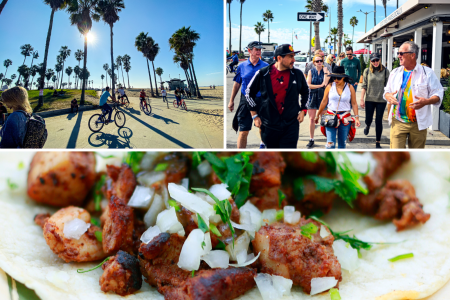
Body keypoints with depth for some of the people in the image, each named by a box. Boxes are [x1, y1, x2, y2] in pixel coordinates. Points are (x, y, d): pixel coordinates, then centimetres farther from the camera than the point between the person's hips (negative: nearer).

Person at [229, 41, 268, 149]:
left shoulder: (266, 66, 2)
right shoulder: (242, 66, 3)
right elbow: (237, 84, 10)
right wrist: (231, 101, 10)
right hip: (246, 102, -1)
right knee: (243, 132, -4)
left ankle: (263, 144, 44)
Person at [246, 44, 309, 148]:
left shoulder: (297, 74, 1)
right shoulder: (262, 74, -5)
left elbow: (306, 92, 19)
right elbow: (249, 93, 6)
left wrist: (302, 110, 8)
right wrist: (255, 115, 4)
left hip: (291, 125, 1)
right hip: (269, 125, 0)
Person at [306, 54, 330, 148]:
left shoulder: (326, 71, 2)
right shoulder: (311, 71, 5)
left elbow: (326, 83, -12)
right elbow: (308, 85, -6)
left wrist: (325, 72, -13)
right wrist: (320, 85, -12)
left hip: (322, 96, -1)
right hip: (312, 96, 1)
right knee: (312, 118, 3)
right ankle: (311, 139, 13)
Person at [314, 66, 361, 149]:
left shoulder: (350, 87, 0)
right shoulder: (330, 86, 0)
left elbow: (354, 104, 2)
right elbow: (324, 102, 8)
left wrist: (356, 117, -7)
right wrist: (317, 115, 12)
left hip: (345, 118, 1)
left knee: (342, 143, 11)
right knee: (330, 143, -12)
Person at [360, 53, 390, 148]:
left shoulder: (385, 71, -1)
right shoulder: (367, 71, 1)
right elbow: (364, 86, 2)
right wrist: (362, 99, -2)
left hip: (381, 100, -1)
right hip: (369, 100, 1)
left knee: (379, 121, 3)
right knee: (368, 119, 7)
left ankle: (378, 142, 16)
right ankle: (367, 126, 47)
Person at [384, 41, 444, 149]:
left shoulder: (427, 73, -1)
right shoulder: (395, 73, 10)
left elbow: (438, 93, -1)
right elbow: (387, 91, 19)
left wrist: (426, 101, -23)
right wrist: (388, 96, -7)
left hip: (418, 123, -1)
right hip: (398, 121, 2)